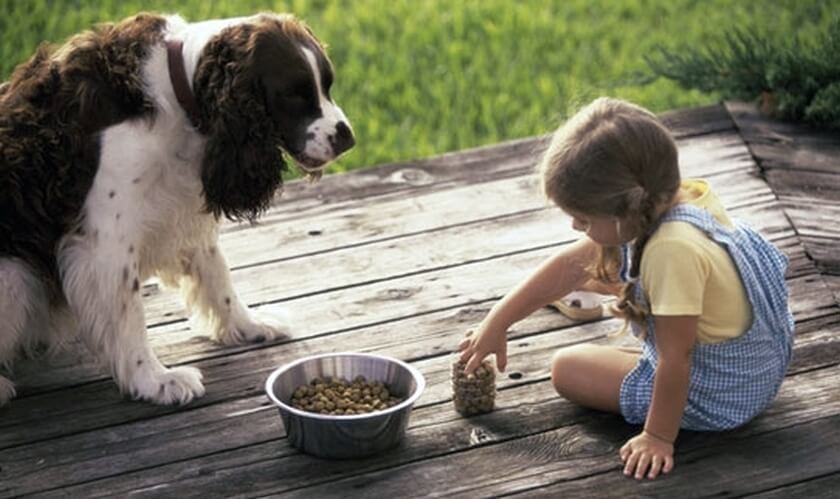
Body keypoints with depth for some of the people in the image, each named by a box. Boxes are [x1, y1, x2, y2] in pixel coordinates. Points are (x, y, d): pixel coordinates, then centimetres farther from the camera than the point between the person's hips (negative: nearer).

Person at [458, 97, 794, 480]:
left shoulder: (672, 251, -38)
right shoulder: (658, 205, -11)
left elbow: (675, 358, -29)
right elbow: (569, 265, -2)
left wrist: (658, 437, -18)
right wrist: (496, 323, 4)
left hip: (719, 398, -9)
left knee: (567, 368, 2)